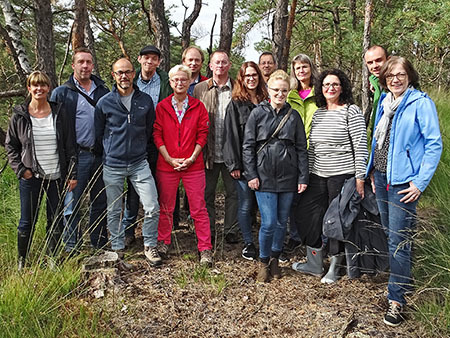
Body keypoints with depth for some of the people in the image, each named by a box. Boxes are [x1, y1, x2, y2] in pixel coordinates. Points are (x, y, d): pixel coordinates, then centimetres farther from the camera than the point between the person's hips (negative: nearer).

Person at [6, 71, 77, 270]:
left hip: (57, 177, 1)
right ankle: (22, 261, 25)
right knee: (27, 221, 7)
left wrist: (72, 174, -1)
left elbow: (70, 146, 4)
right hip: (31, 177, -1)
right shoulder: (19, 116, 0)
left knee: (56, 220, 9)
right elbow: (10, 145, 7)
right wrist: (20, 169, -5)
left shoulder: (58, 113, 2)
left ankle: (53, 259, 25)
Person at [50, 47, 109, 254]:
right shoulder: (61, 93, 0)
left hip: (100, 154, 4)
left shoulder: (103, 91, 11)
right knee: (72, 204, 1)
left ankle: (99, 243, 24)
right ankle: (71, 249, 12)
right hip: (76, 155, -3)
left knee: (100, 202, 11)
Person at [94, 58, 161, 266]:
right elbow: (98, 135, 8)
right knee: (114, 211, 8)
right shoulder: (104, 103, -1)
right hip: (113, 165, -1)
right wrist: (106, 156, 12)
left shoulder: (145, 101, 4)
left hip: (140, 163, 1)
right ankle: (117, 249, 24)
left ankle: (150, 246, 14)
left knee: (152, 208, -5)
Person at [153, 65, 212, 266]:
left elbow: (202, 135, 2)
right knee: (165, 207, 11)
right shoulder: (162, 107, 5)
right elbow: (157, 135, 1)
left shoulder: (198, 107, 5)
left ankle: (205, 249, 9)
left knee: (199, 208, 1)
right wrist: (170, 159, -8)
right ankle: (163, 243, 27)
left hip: (193, 165, -1)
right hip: (166, 165, 1)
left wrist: (191, 158, -8)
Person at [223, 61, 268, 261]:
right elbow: (231, 135, -3)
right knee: (246, 205, 2)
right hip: (244, 162, -3)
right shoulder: (236, 104, 2)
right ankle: (248, 243, 16)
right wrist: (233, 164, -10)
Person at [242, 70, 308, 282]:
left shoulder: (294, 116, 7)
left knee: (282, 222, 11)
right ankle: (264, 262, 16)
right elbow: (248, 146, 0)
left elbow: (301, 149, 8)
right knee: (269, 223, -6)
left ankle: (275, 259, 31)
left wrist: (303, 177, 2)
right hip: (264, 176, -2)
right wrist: (251, 175, -6)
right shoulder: (258, 113, 1)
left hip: (288, 177, 3)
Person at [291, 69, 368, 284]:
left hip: (342, 174, -6)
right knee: (312, 216, 7)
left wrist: (360, 178, -14)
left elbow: (360, 147, -9)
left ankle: (334, 268, 19)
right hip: (318, 175, 6)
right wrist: (306, 174, 13)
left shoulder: (351, 111, -5)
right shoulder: (317, 113, 13)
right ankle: (314, 265, 22)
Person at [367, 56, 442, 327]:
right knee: (390, 233, 17)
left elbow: (434, 145, -13)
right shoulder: (384, 102, 11)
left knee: (398, 240, -6)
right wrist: (373, 171, 13)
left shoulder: (421, 103, -10)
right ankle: (405, 279, 36)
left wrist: (421, 182, -17)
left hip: (403, 181, -7)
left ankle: (397, 299, 4)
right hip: (381, 176, 7)